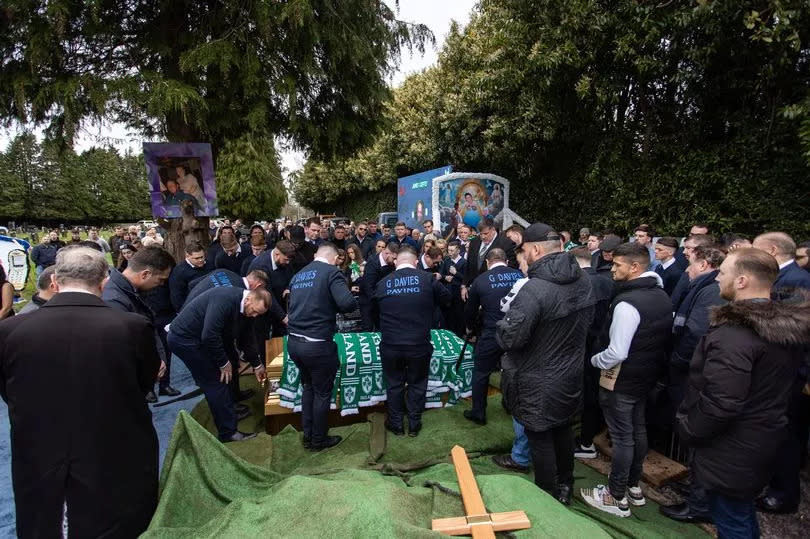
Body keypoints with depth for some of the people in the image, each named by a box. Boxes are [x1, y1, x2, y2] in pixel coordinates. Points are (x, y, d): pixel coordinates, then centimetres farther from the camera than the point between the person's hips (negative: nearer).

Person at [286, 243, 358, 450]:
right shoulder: (331, 271, -9)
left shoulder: (298, 275, 11)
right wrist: (333, 306, -1)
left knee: (308, 387, 26)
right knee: (322, 392, 14)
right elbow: (347, 303, -23)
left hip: (293, 341, 7)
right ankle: (319, 440, 30)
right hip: (317, 345, -7)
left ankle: (307, 435, 37)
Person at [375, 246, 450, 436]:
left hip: (390, 346, 1)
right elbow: (446, 298, 6)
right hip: (419, 345, -1)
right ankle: (414, 424, 31)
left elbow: (374, 308, 11)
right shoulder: (427, 279, -9)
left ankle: (396, 424, 33)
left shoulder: (383, 283, -4)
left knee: (394, 384, 19)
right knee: (417, 384, 19)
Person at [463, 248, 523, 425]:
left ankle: (478, 413, 26)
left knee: (481, 373, 14)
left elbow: (470, 309, 6)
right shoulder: (520, 275, -2)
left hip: (491, 335, -3)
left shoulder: (480, 280, -6)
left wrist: (470, 328, 25)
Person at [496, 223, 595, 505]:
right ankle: (565, 487, 45)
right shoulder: (583, 281, -3)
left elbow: (509, 337, -30)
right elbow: (586, 321, 12)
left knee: (541, 439, 10)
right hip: (571, 374, 8)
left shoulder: (534, 289, -30)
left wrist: (502, 322, -9)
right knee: (563, 430, 25)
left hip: (538, 382, -8)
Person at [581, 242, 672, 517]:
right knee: (638, 430, 20)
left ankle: (616, 497, 20)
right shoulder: (662, 296, 2)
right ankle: (634, 486, 37)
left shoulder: (628, 303, -27)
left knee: (622, 437, 4)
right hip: (648, 376, 9)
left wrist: (595, 360, -9)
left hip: (622, 381, -9)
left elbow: (617, 352, -26)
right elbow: (661, 338, 12)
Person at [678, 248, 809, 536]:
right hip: (765, 439, 9)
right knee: (743, 512, 27)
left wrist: (688, 430, -14)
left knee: (732, 523, 10)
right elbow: (771, 385, 10)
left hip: (732, 450, -9)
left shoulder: (734, 333, -30)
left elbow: (719, 403, -31)